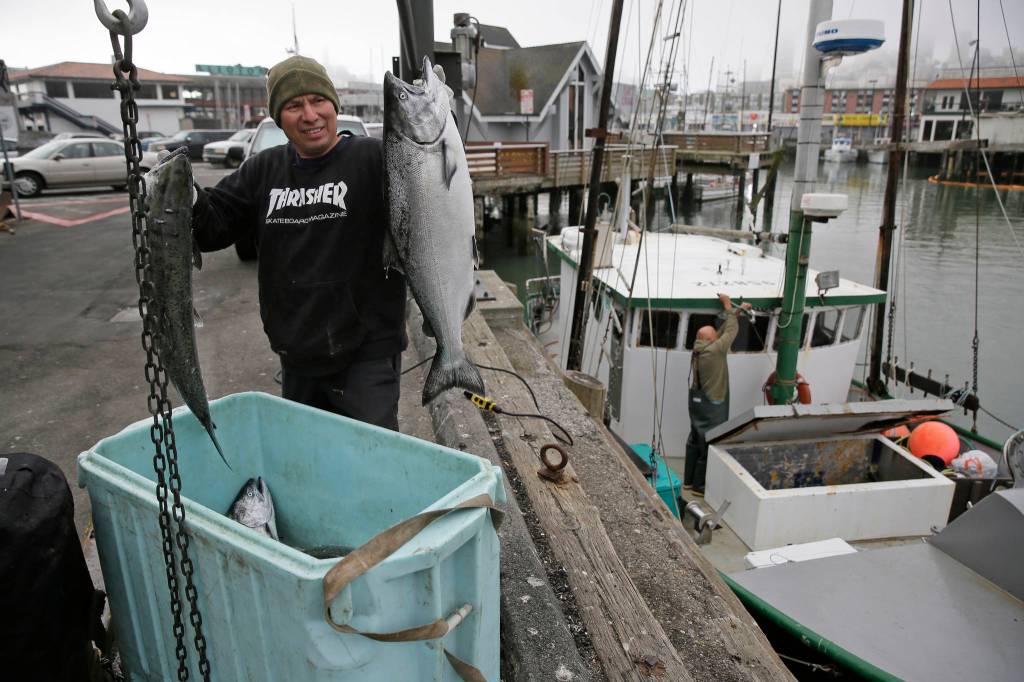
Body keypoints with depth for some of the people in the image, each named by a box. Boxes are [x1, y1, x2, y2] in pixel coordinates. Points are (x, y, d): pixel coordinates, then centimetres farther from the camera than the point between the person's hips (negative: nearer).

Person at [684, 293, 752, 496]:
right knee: (708, 446, 2)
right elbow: (731, 331, -12)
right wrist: (728, 306, 0)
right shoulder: (714, 350, -23)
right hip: (711, 407, -9)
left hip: (697, 402, 9)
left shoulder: (699, 349, 1)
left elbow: (724, 331, 12)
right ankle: (699, 485, 11)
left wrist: (737, 310, 13)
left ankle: (688, 481, 26)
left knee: (695, 441, 17)